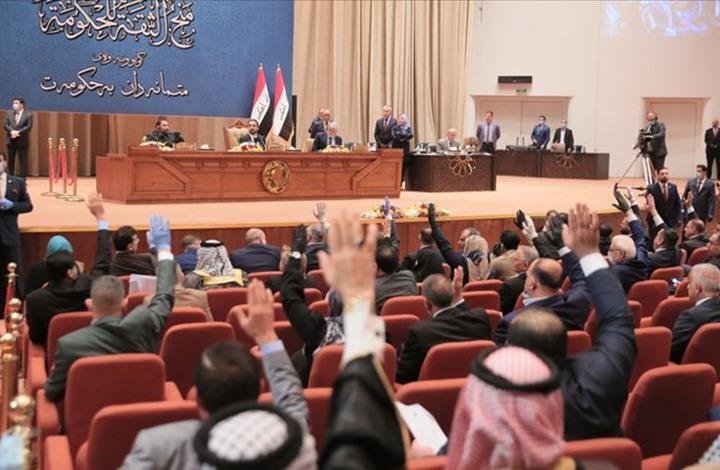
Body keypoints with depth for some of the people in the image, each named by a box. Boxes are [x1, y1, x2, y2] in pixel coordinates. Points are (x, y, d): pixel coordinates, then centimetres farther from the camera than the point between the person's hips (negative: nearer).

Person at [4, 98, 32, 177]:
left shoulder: (28, 114, -2)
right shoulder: (10, 113, 11)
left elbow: (29, 127, -11)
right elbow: (6, 125, 3)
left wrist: (18, 132, -20)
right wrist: (12, 131, -16)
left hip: (22, 141, -4)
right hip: (11, 141, 4)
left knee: (23, 161, -1)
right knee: (10, 161, 8)